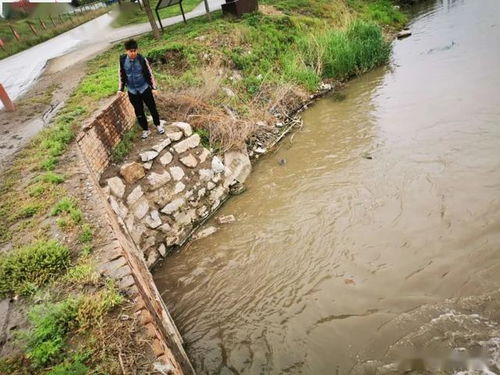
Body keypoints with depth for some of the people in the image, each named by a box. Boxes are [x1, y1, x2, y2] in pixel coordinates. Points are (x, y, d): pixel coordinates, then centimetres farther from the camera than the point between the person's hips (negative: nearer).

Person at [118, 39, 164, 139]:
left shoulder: (142, 59, -15)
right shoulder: (122, 60, -10)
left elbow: (150, 73, -5)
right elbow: (121, 75, 2)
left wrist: (153, 87, -5)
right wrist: (121, 89, 0)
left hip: (144, 88, -2)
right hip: (132, 90, 2)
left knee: (152, 107, 11)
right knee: (138, 111, 11)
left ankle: (158, 124, 33)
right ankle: (145, 130, 26)